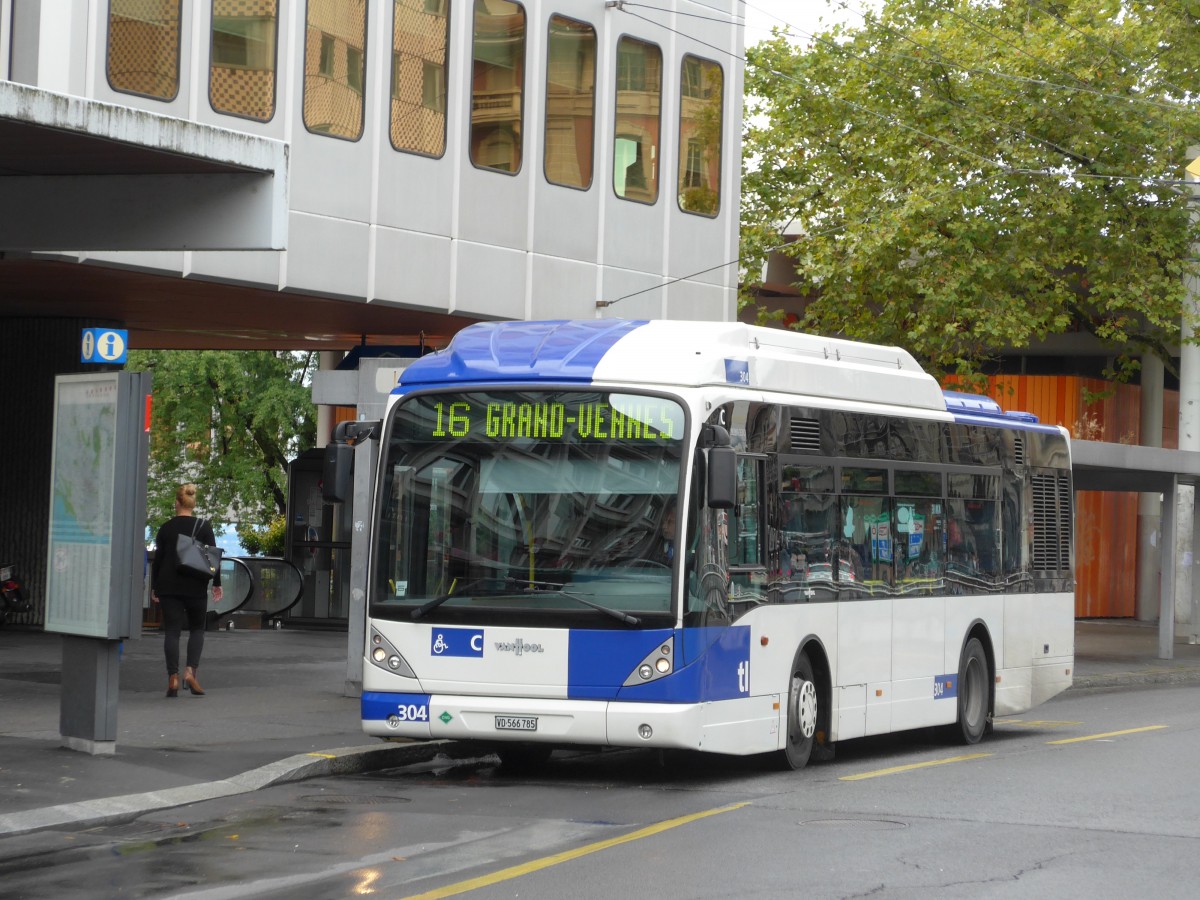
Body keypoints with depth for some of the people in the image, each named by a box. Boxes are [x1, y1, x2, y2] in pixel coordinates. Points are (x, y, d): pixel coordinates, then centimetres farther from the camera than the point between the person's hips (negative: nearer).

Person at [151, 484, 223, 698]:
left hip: (169, 586, 1)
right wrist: (217, 583, 4)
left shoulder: (166, 528, 2)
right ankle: (190, 671, -5)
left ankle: (173, 678, -5)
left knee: (172, 631, 2)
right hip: (195, 586, -1)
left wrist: (154, 587, 13)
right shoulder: (203, 526, -2)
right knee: (197, 629, 13)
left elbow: (158, 558, 5)